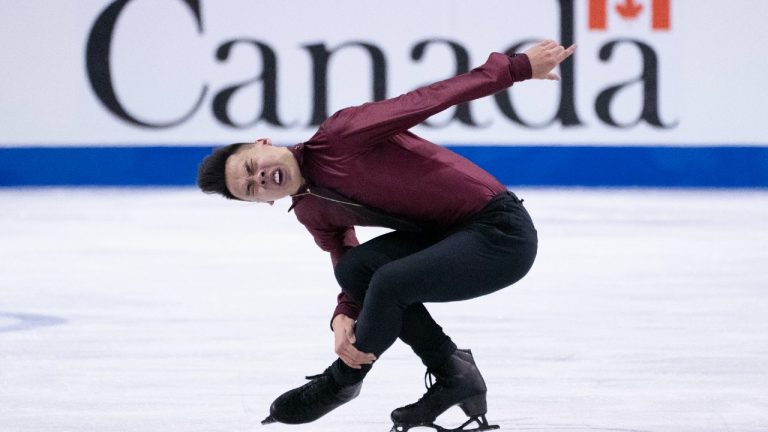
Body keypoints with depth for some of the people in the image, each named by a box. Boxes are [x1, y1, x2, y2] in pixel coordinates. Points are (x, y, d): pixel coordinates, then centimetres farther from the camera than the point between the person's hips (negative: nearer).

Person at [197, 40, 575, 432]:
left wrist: (518, 67, -19)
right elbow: (352, 270, 17)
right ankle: (452, 373, 3)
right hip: (445, 237, 8)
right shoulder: (312, 213, 10)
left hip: (500, 230, -8)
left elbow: (427, 100, -17)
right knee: (354, 268, -8)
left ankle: (343, 380, 4)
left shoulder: (338, 136, -15)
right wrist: (344, 317, -7)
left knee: (389, 283, -24)